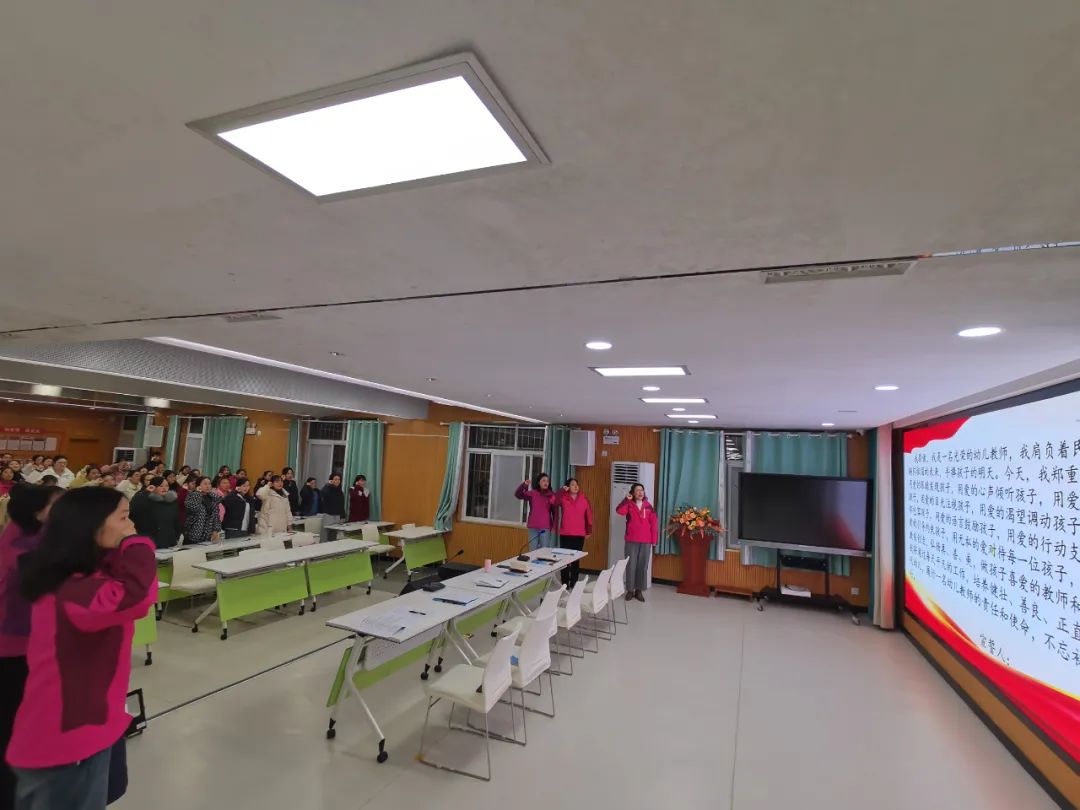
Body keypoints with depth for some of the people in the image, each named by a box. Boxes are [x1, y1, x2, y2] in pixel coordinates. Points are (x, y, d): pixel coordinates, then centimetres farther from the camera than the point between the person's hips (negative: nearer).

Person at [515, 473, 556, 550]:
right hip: (533, 527, 0)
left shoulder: (551, 495, 2)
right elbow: (518, 495, -8)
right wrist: (524, 485, -25)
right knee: (532, 550, 7)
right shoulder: (532, 493, 1)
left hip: (545, 527, 0)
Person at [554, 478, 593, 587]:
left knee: (576, 559, 5)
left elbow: (588, 516, 8)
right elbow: (554, 502, -19)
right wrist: (562, 491, -24)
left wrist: (589, 532, 9)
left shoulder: (584, 500, 4)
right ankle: (565, 583, 12)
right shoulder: (563, 498, 0)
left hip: (579, 535, 1)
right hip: (565, 534, -1)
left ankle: (574, 583, 15)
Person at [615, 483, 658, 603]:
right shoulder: (629, 505, 1)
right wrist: (627, 499, -20)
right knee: (631, 565, 2)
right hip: (631, 541, -1)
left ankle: (639, 590, 15)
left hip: (646, 541, 2)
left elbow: (653, 524, 5)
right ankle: (630, 590, 12)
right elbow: (619, 511, -20)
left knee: (643, 566, 5)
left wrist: (654, 540, 1)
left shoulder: (648, 506, 6)